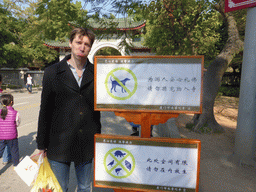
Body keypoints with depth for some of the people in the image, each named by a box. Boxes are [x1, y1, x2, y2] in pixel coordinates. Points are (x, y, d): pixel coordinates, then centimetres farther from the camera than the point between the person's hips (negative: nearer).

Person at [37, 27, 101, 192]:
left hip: (87, 143, 1)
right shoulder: (52, 72, -2)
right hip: (59, 142, -1)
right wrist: (42, 144, 2)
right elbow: (45, 110, 0)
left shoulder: (96, 73, 0)